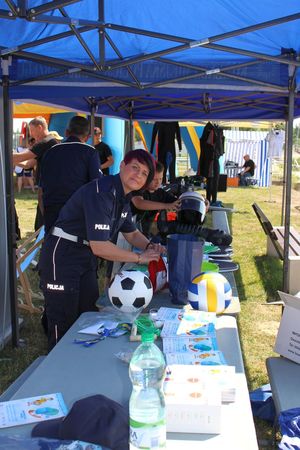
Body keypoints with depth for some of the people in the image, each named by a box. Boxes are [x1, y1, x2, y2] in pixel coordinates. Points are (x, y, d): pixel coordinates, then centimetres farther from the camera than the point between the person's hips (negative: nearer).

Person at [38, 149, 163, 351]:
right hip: (61, 258, -9)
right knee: (64, 328, -3)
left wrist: (150, 247, 0)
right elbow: (99, 246, -29)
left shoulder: (124, 197, 6)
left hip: (86, 259, 9)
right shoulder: (101, 193, -24)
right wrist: (139, 258, -19)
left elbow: (132, 233, 21)